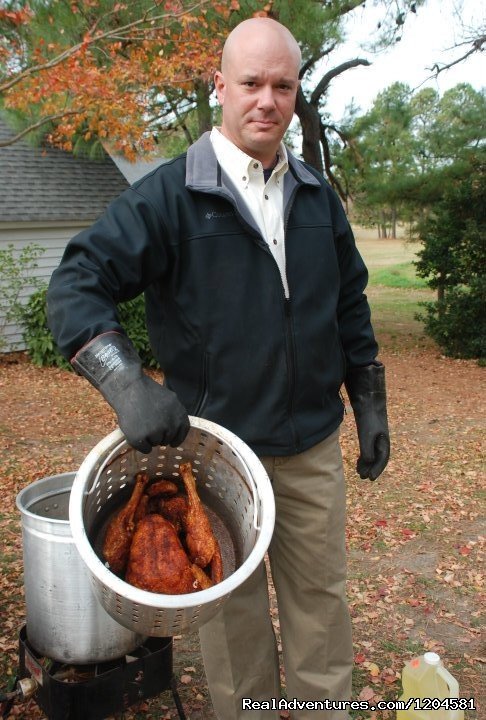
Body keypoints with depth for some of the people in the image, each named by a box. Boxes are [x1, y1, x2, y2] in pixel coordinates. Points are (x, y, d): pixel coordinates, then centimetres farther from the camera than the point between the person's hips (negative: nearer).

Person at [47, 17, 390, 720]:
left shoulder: (317, 195, 8)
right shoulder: (169, 194, -8)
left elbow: (350, 303, 15)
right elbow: (76, 284, -14)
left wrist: (370, 402, 12)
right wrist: (127, 383, -29)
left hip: (313, 444, 4)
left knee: (320, 596, 15)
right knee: (233, 608, 13)